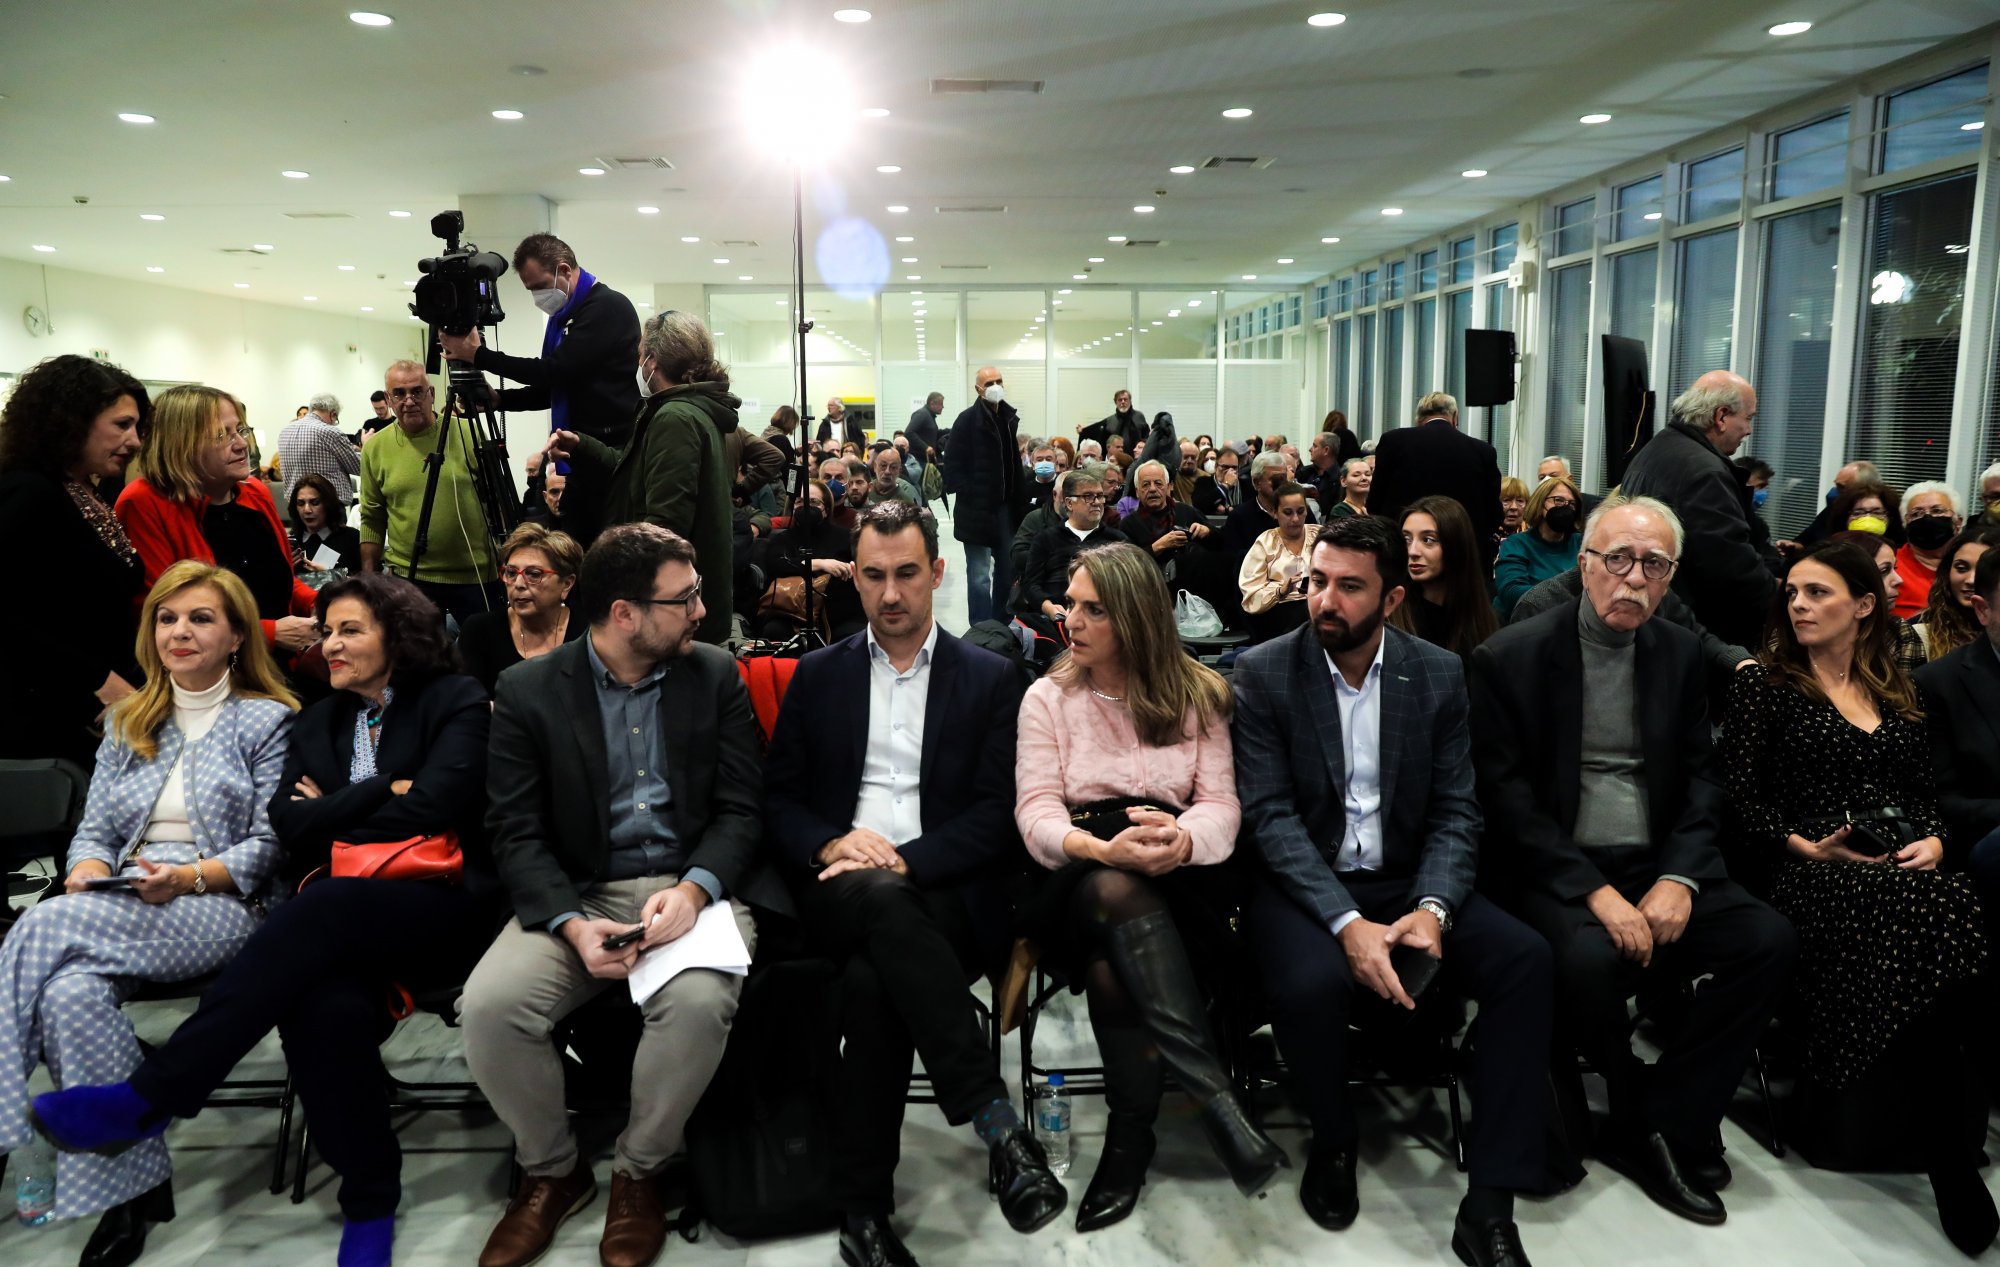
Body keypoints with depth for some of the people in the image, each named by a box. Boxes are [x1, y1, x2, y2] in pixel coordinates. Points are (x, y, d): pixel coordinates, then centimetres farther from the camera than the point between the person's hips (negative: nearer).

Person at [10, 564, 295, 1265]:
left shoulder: (268, 720, 6)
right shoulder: (127, 721, 23)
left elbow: (268, 846, -2)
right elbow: (94, 828, 17)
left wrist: (188, 876, -18)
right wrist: (89, 869, -6)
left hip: (224, 908, -4)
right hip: (122, 909, 5)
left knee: (48, 926, -30)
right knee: (72, 990, -32)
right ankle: (132, 1187, -26)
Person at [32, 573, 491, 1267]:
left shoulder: (455, 699, 6)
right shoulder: (318, 721, 23)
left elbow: (431, 806, -7)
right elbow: (290, 823, 9)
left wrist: (333, 817, 4)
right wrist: (383, 790, 0)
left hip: (439, 906, -3)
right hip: (337, 914, 4)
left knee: (320, 912, -36)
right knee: (327, 1004, -33)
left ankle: (148, 1097, -28)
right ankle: (369, 1202, -18)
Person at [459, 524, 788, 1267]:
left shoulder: (716, 674, 4)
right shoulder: (528, 690, 2)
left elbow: (740, 808, 0)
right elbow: (517, 833, -2)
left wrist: (692, 889, -19)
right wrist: (571, 923, -20)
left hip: (693, 884, -1)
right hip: (576, 893, 1)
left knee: (697, 1002, -32)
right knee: (488, 1006, -25)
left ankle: (639, 1172, -1)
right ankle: (551, 1172, 5)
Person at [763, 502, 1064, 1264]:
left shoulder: (990, 678, 10)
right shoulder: (819, 675, 16)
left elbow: (997, 815, 1)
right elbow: (779, 801, 12)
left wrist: (905, 859, -16)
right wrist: (831, 844, -11)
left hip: (941, 890, -1)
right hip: (839, 889, 1)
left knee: (873, 977, -34)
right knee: (881, 901, -36)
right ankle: (997, 1125, -35)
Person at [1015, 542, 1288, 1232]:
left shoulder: (1197, 693, 10)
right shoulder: (1048, 698, 9)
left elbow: (1221, 805, 0)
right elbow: (1036, 813, -3)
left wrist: (1182, 838, -25)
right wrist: (1102, 848, -25)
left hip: (1175, 875, 0)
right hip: (1082, 874, 0)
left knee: (1112, 959, -35)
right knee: (1116, 889, -37)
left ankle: (1131, 1134, -20)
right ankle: (1216, 1100, -34)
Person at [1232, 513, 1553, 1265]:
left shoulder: (1439, 674, 1)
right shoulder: (1263, 673, -7)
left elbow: (1455, 811, -1)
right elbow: (1270, 815, -14)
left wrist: (1432, 908, -21)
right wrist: (1346, 922, -27)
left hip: (1404, 881, 3)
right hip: (1303, 884, -3)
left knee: (1526, 959, -22)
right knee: (1311, 981, -35)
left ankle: (1489, 1204, -13)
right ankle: (1333, 1140, 0)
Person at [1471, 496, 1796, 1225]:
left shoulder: (1681, 654, 10)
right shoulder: (1509, 658, -6)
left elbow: (1701, 780, 9)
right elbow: (1507, 797, -11)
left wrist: (1679, 878, -9)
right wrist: (1596, 892, -20)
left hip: (1656, 866, 5)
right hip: (1557, 872, -5)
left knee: (1769, 940, -18)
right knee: (1589, 960, -33)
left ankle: (1650, 1130, -7)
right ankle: (1668, 1125, -2)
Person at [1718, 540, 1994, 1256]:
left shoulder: (1896, 693, 24)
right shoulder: (1764, 683, 9)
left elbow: (1923, 792, 21)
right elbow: (1740, 796, 1)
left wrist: (1933, 840, 0)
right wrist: (1808, 847, -11)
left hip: (1902, 866, 4)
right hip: (1807, 870, -4)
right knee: (1937, 917, -34)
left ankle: (1936, 1112, -18)